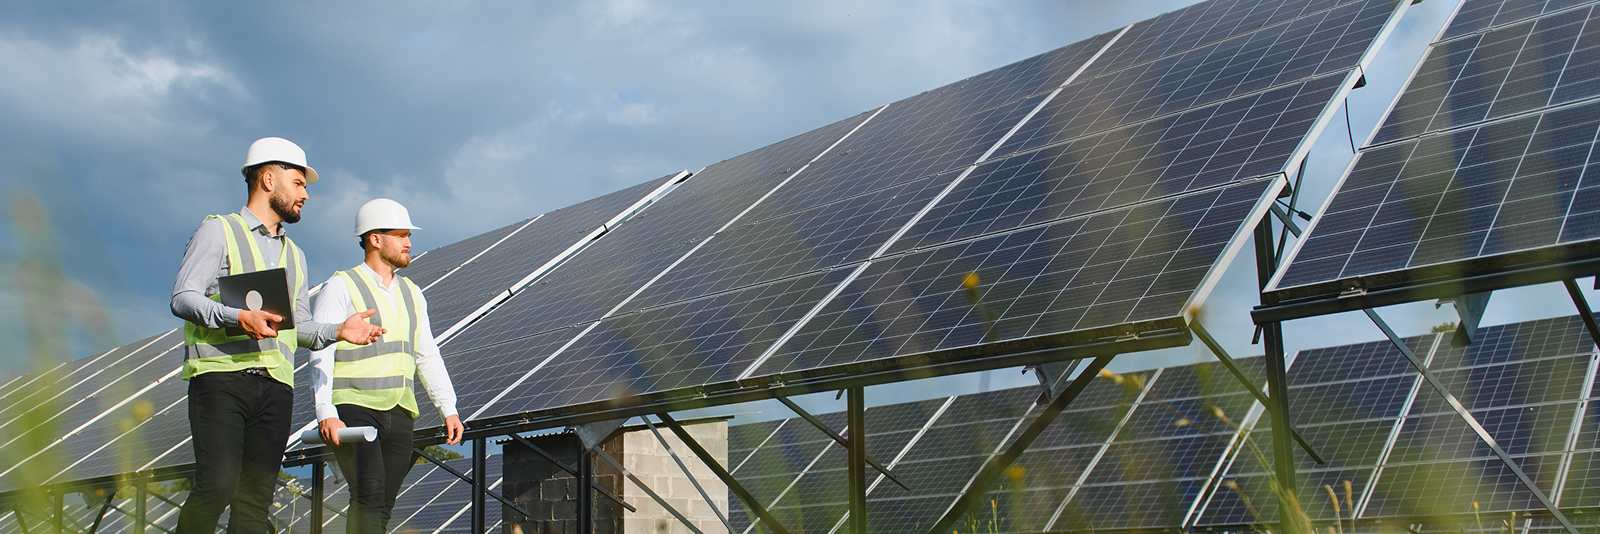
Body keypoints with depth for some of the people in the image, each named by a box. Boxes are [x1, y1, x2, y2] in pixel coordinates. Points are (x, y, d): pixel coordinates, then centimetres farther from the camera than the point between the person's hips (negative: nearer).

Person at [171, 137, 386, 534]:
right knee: (218, 484, -20)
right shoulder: (218, 231, 8)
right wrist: (239, 317, -21)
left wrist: (337, 331, 6)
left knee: (255, 500, -2)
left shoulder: (294, 255, 28)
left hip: (276, 386, 5)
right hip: (221, 376, -5)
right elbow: (183, 298, -4)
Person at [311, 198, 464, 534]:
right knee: (369, 493, -21)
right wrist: (325, 413, -19)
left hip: (399, 414, 6)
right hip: (353, 409, -6)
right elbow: (321, 354, -8)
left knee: (383, 506, 1)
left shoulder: (411, 294, 18)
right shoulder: (341, 288, 0)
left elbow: (427, 356, 17)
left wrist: (449, 409, 6)